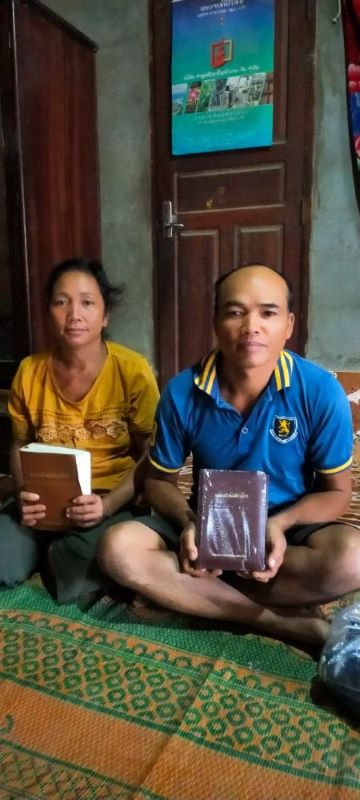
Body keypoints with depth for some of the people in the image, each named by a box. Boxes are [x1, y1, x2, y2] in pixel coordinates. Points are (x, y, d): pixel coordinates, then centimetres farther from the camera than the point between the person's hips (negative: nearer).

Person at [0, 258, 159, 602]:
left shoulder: (132, 370, -10)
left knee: (84, 566, -32)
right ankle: (56, 551, 8)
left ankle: (57, 555, 4)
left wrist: (108, 504, -22)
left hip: (115, 501, -2)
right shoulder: (29, 371, 1)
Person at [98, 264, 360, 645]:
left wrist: (280, 524, -24)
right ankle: (284, 621, -20)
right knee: (118, 548, -24)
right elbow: (159, 480, 1)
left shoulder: (321, 392, -16)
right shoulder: (182, 392, -12)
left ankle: (191, 595, -17)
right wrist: (189, 522, -21)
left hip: (288, 528, -1)